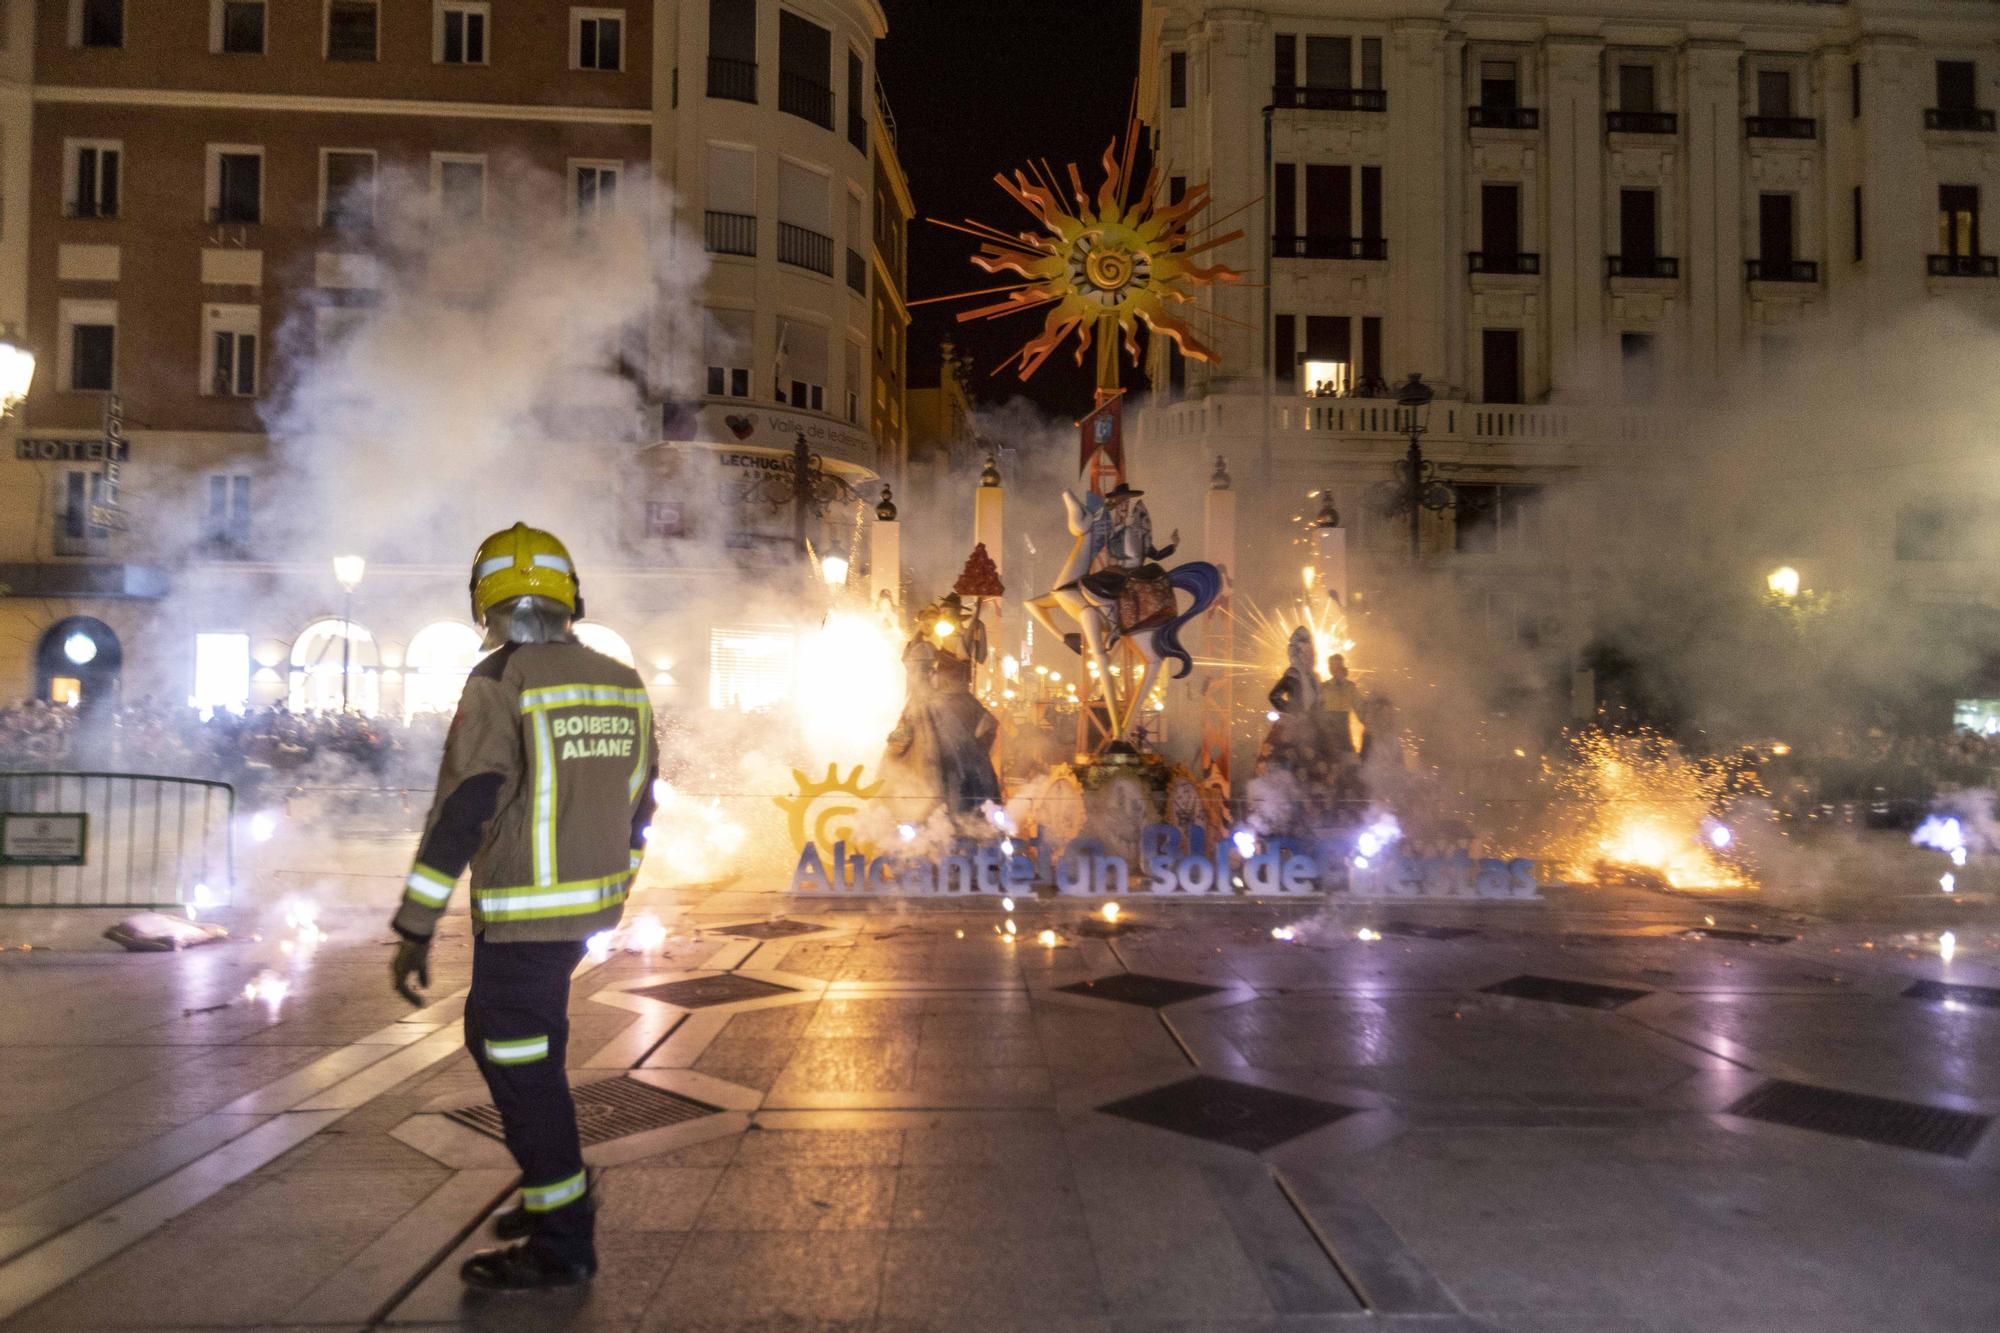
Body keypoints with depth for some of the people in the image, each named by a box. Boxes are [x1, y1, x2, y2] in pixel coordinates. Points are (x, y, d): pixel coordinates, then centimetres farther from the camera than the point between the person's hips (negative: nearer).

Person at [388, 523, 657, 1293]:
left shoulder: (500, 683, -13)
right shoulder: (624, 686, 6)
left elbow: (460, 813, -18)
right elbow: (637, 810, 13)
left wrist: (415, 929, -14)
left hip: (522, 915, -7)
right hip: (590, 906, 7)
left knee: (524, 1067, 5)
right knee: (493, 1036, 25)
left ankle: (561, 1244, 17)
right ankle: (556, 1186, 33)